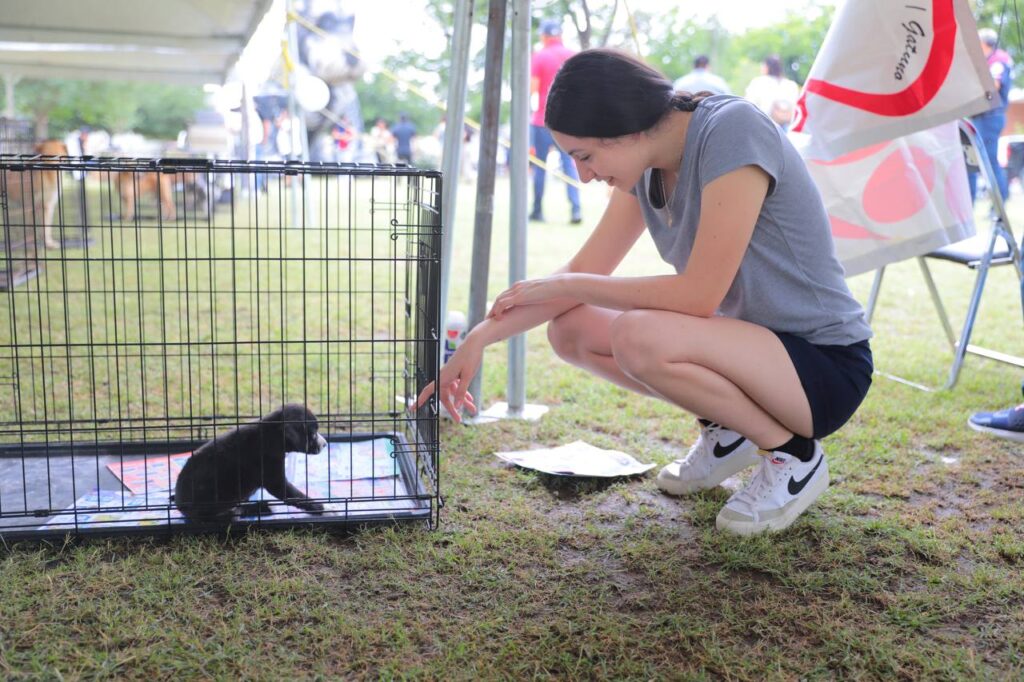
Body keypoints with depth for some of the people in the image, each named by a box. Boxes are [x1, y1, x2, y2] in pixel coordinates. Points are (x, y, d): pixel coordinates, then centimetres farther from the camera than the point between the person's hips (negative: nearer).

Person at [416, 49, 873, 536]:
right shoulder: (648, 167, 1)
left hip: (826, 367, -8)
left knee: (638, 337, -31)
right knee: (571, 330, -1)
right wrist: (481, 336, -6)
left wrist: (565, 286, -17)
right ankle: (726, 429, 11)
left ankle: (791, 454, -8)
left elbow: (698, 295, -26)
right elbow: (583, 271, 4)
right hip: (748, 343, 8)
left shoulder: (733, 131, -23)